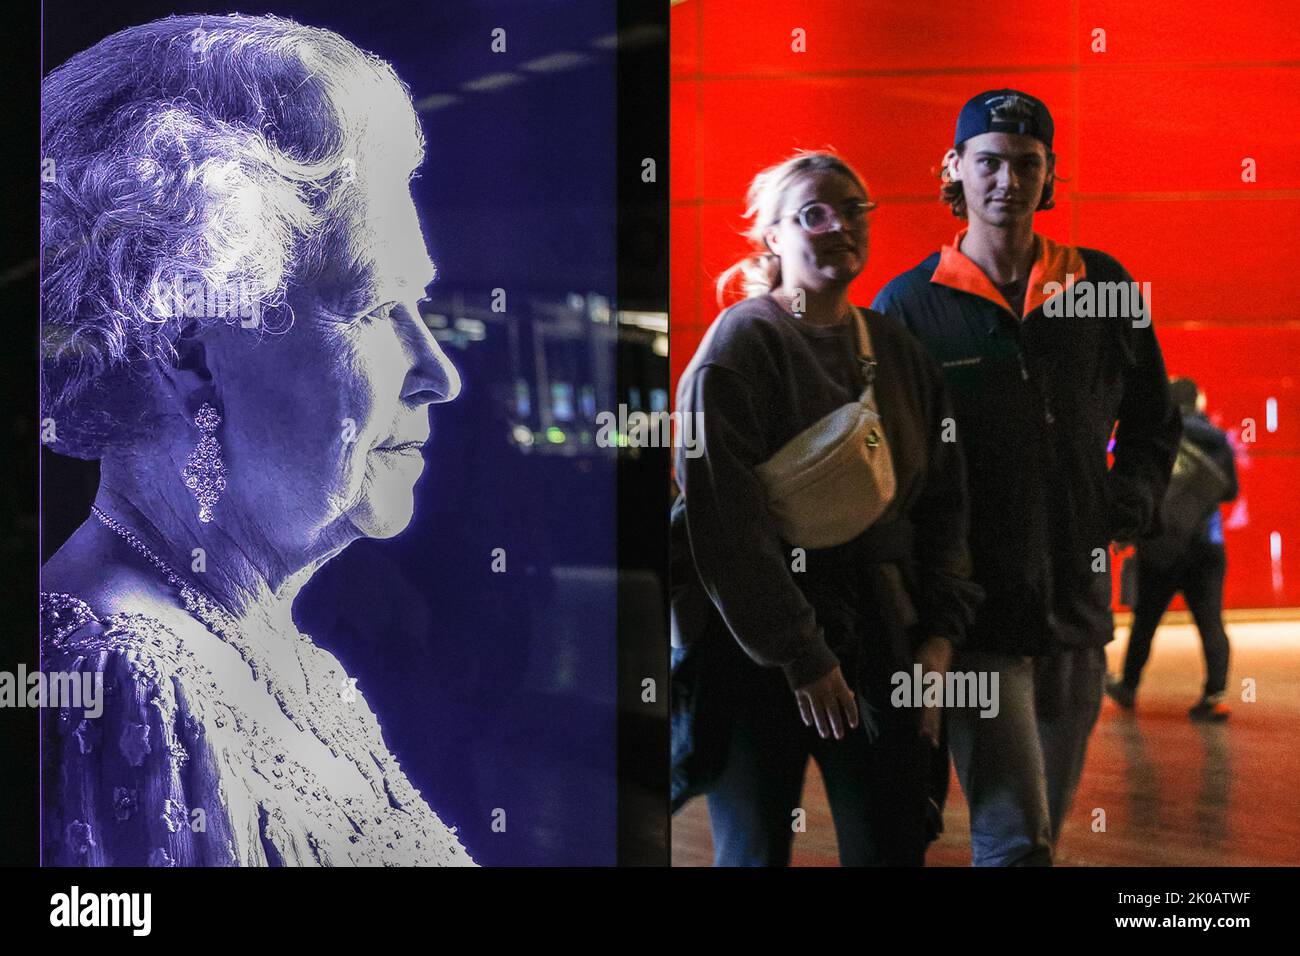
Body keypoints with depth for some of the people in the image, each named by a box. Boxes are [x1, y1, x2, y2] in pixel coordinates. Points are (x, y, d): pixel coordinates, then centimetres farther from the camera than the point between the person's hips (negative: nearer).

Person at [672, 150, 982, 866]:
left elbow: (943, 503, 12)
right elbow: (725, 522, -14)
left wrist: (940, 631, 1)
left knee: (893, 846, 5)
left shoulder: (897, 349, 12)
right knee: (756, 847, 4)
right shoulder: (741, 344, -7)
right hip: (759, 657, -5)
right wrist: (799, 657, -15)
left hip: (883, 647, 5)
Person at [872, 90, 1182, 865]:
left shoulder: (1101, 286, 8)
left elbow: (1154, 418, 21)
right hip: (973, 614, -4)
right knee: (1015, 842, -10)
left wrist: (1129, 505, 5)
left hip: (1078, 606, 4)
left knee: (1043, 829, 17)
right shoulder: (909, 304, -1)